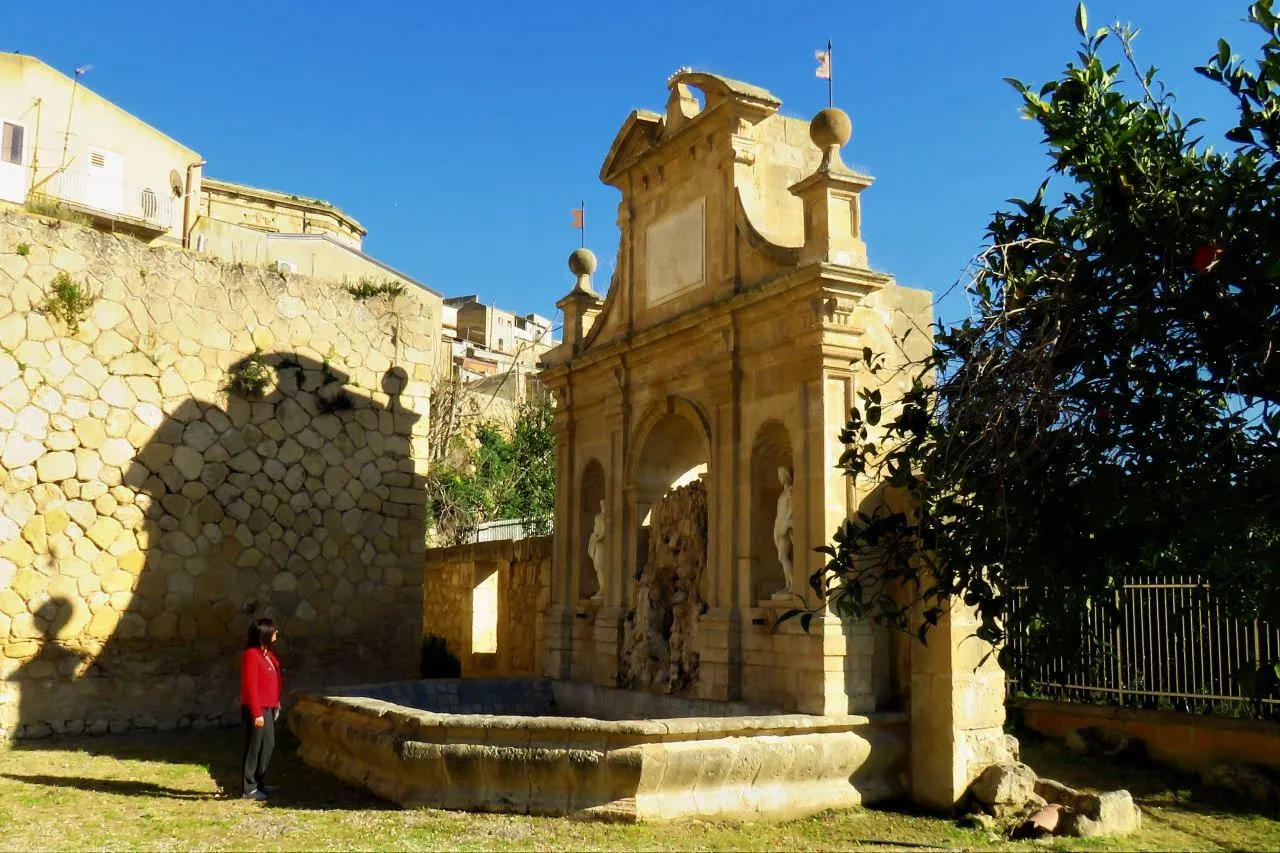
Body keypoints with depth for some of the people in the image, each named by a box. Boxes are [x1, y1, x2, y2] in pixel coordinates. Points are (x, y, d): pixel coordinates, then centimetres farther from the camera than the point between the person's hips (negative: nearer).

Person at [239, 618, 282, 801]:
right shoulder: (251, 655, -16)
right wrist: (257, 713, -21)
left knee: (268, 745, 15)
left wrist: (276, 705, 17)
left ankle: (260, 783, 26)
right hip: (257, 709, -9)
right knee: (254, 748, -3)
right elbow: (250, 686, -20)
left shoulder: (267, 653, 12)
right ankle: (250, 789, 4)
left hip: (268, 707, 9)